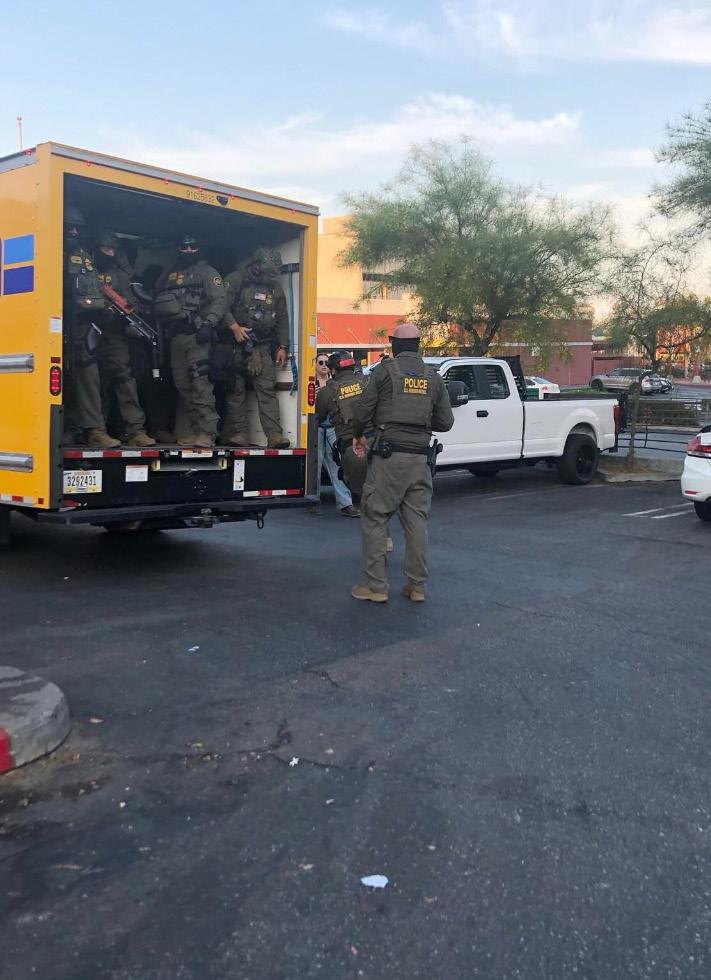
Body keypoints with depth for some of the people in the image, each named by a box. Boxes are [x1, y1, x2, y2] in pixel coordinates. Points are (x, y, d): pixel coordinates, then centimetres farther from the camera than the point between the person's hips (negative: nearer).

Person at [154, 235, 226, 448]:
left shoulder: (207, 272, 5)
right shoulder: (167, 276, 23)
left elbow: (219, 301, -7)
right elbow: (158, 305, 23)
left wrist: (207, 324, -20)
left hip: (196, 334, -7)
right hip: (175, 336, 7)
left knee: (200, 382, -16)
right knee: (183, 384, 5)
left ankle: (207, 432, -20)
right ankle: (197, 429, 10)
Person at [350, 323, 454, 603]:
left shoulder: (386, 370, -4)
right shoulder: (434, 377, 9)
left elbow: (363, 410, -5)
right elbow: (445, 422, 11)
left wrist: (358, 436, 14)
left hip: (388, 455, -4)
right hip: (420, 456, 5)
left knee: (374, 519, 2)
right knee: (417, 522, 10)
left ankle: (375, 586, 2)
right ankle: (417, 586, 14)